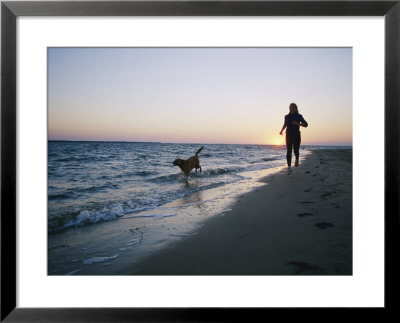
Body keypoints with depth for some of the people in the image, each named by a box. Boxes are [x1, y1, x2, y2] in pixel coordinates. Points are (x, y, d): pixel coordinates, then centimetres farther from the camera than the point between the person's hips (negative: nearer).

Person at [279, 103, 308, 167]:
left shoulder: (299, 116, -2)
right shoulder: (287, 116, 7)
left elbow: (306, 124, -6)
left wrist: (298, 123, -21)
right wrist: (281, 130, 12)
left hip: (296, 136, -2)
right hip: (289, 135, 2)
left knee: (296, 150, -2)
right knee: (289, 151, -5)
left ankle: (297, 159, 32)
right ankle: (289, 165, -3)